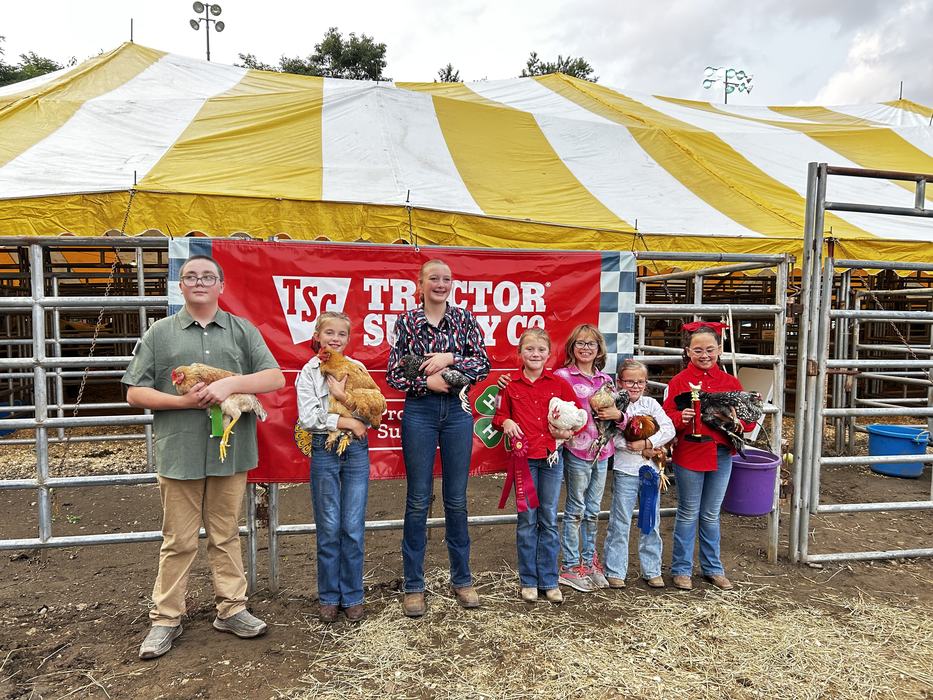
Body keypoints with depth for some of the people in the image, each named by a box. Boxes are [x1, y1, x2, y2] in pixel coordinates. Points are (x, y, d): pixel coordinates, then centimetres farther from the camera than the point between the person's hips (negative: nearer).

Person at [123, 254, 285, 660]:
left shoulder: (243, 331, 9)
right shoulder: (160, 333, 7)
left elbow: (275, 378, 0)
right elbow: (135, 393, 4)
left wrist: (231, 383, -15)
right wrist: (184, 401, -11)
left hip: (230, 452, 1)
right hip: (179, 453, -1)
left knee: (226, 535, 12)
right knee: (178, 541, 7)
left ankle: (231, 609, 24)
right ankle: (165, 619, 22)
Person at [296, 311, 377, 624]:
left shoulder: (357, 369, 7)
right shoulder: (309, 372, 2)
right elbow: (308, 418, -8)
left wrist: (342, 396, -13)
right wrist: (347, 421, -11)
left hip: (356, 451, 1)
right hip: (324, 452, -1)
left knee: (353, 528, 3)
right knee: (329, 528, 5)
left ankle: (352, 596, 18)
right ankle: (329, 596, 20)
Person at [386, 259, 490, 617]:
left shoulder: (464, 319, 5)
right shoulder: (406, 321, 1)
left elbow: (483, 363, -1)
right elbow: (393, 374, -1)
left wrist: (449, 359, -14)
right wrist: (426, 382, -14)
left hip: (457, 412, 2)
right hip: (419, 412, -1)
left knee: (456, 499, 10)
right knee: (418, 500, 4)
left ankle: (462, 579, 25)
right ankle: (413, 584, 17)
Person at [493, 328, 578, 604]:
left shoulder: (559, 383, 2)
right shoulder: (510, 385, 2)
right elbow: (500, 415, 14)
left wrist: (568, 431, -10)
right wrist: (506, 422, -8)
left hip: (552, 457, 1)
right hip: (523, 457, 0)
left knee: (549, 519, 9)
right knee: (527, 519, 5)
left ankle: (549, 580, 20)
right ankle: (528, 580, 19)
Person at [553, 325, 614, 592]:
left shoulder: (606, 380, 12)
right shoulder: (562, 376, -4)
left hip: (602, 451, 5)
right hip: (576, 450, -5)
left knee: (593, 511, 13)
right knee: (575, 510, 4)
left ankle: (589, 562, 26)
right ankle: (570, 566, 16)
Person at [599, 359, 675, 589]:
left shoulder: (650, 404, 6)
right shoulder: (613, 407, -4)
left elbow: (669, 430, -4)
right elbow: (615, 439, -13)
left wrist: (646, 443, -16)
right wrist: (643, 449, -17)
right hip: (625, 470, -3)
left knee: (651, 522, 11)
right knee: (620, 522, 2)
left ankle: (651, 570, 24)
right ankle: (615, 572, 12)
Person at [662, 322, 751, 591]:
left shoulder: (730, 382, 5)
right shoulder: (679, 381, -6)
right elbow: (667, 418, -9)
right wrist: (681, 418, -29)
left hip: (721, 455, 3)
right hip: (689, 454, -3)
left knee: (711, 515, 17)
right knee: (688, 514, 8)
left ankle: (712, 567, 31)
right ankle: (681, 569, 21)